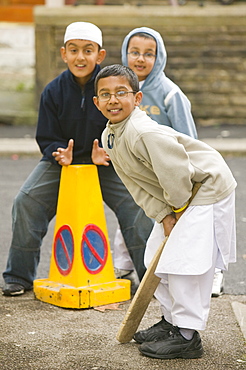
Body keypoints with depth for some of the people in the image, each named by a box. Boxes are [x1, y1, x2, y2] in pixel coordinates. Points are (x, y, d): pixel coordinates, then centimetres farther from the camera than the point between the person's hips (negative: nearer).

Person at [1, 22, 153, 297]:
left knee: (136, 203, -19)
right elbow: (47, 139, -3)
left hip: (106, 163, -1)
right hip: (63, 161, 2)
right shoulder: (53, 91, -8)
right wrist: (59, 153, -25)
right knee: (26, 202, -13)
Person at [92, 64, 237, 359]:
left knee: (183, 260, -12)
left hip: (206, 188, -10)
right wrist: (163, 216, -8)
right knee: (158, 256, 13)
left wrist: (179, 207, -11)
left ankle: (187, 336, -4)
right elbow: (137, 185, 1)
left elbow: (176, 174, -29)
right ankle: (171, 320, 27)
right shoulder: (109, 137, -1)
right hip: (174, 199, 10)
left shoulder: (144, 133, -31)